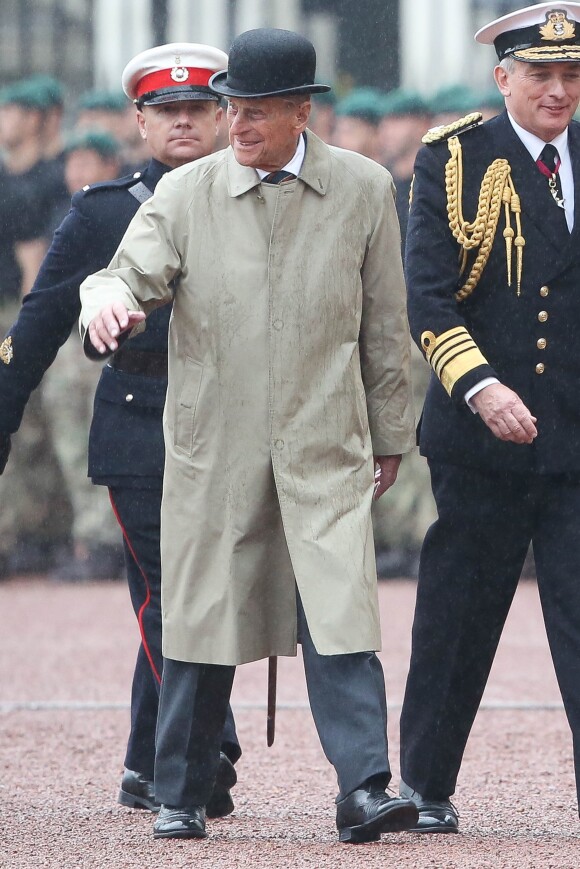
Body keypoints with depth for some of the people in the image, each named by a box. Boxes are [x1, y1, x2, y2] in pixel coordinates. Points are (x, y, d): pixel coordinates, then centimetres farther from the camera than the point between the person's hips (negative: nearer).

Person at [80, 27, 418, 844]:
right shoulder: (184, 193, 1)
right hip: (213, 446, 1)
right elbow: (132, 273, -5)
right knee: (200, 624, 6)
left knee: (340, 618, -13)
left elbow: (385, 322, 10)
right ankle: (180, 798, 17)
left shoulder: (364, 189, 3)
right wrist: (109, 301, -30)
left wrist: (390, 432, 13)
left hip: (326, 448, -1)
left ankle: (364, 789, -17)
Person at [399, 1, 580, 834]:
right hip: (481, 431, -1)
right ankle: (427, 786, 24)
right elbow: (426, 295, -8)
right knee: (457, 618, 9)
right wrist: (479, 385, -21)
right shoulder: (454, 159, -1)